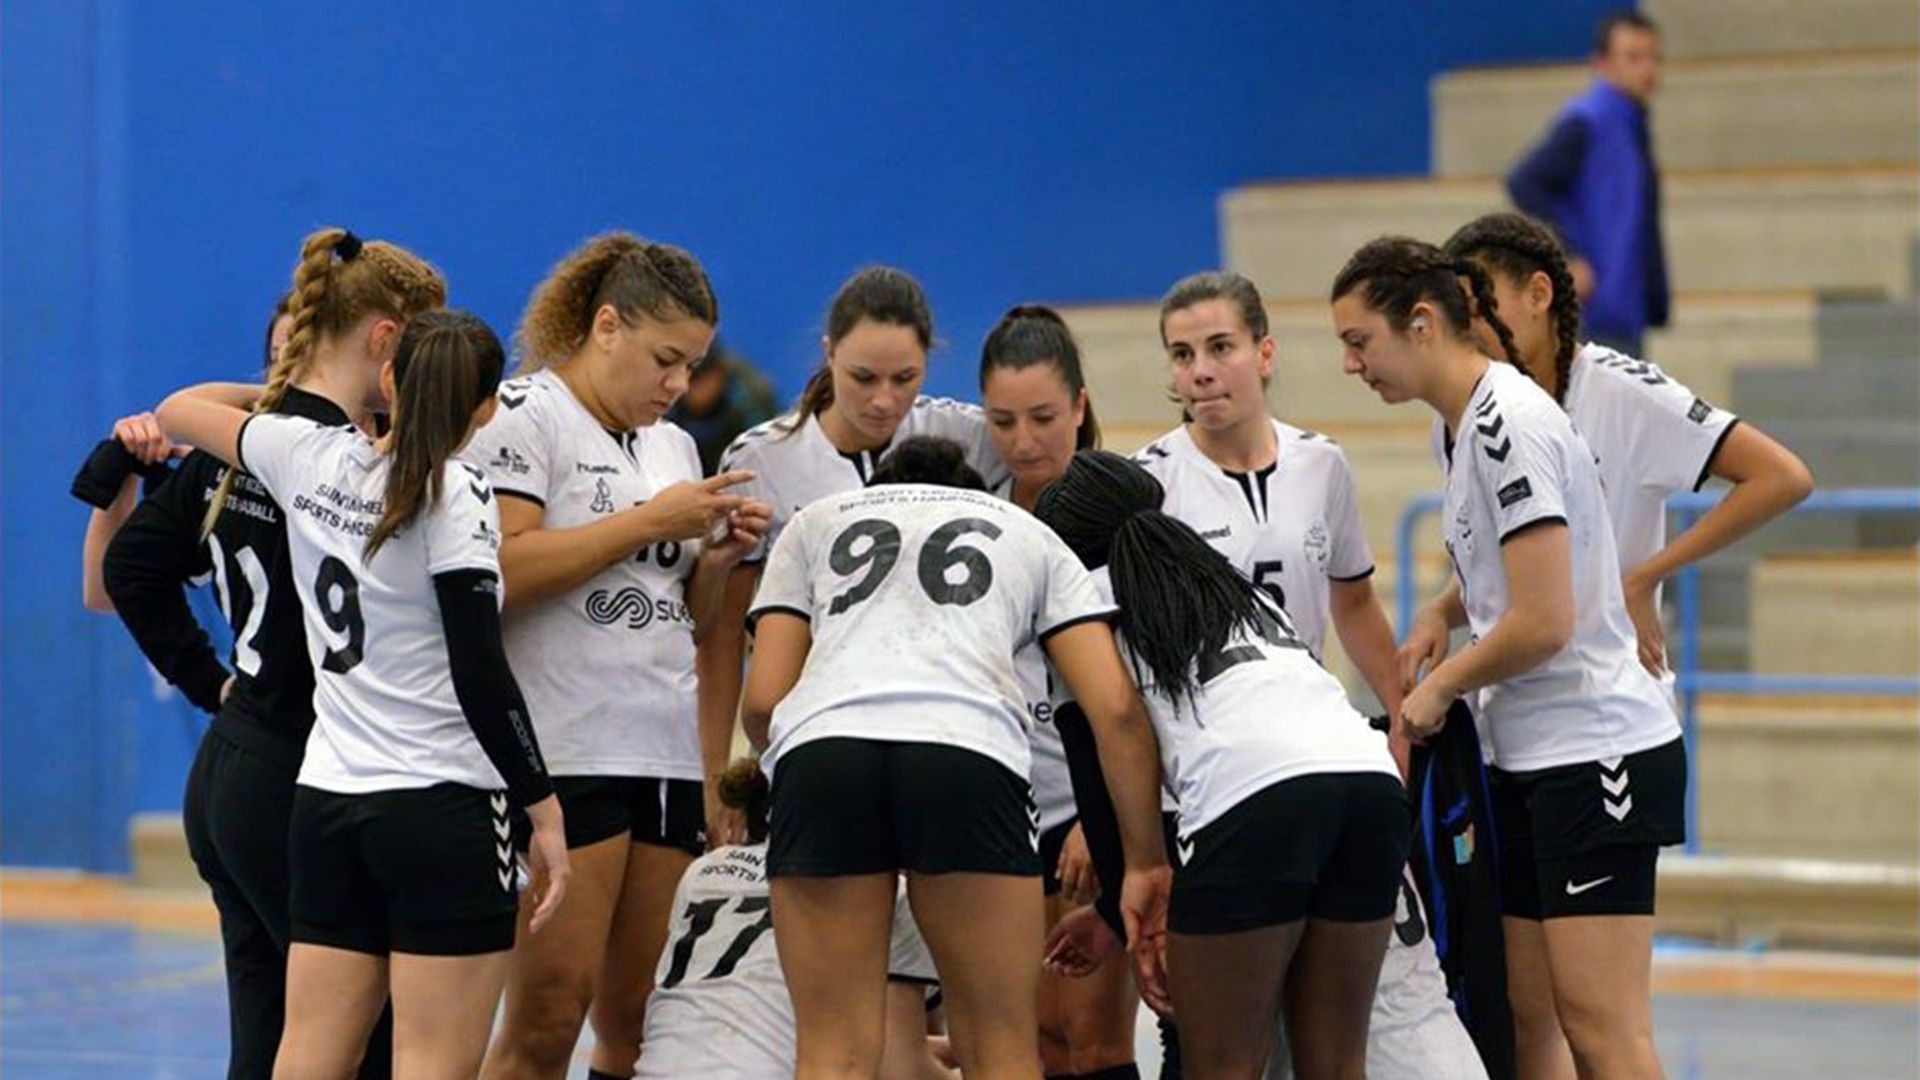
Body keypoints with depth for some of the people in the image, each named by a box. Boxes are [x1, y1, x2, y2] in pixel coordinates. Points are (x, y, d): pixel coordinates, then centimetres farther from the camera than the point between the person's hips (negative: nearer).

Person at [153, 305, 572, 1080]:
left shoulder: (309, 457, 4)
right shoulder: (454, 498, -11)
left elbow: (180, 412, 22)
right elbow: (481, 676, -15)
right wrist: (543, 811, -10)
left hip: (328, 804, 6)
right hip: (442, 811, -6)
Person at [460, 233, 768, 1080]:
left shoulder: (672, 444, 21)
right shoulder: (524, 415, -3)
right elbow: (504, 571, -17)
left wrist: (717, 558, 5)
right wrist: (650, 521, -12)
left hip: (665, 756, 8)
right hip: (563, 753, -8)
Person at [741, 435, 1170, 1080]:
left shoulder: (815, 523, 32)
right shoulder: (1030, 535, 31)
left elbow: (763, 700, 20)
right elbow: (1116, 708, 17)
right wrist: (1146, 862, 19)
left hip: (821, 746, 1)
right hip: (970, 758, -1)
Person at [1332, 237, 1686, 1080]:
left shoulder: (1509, 425, -17)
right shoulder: (1455, 426, 13)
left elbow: (1544, 623, -20)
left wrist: (1440, 688, -5)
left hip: (1595, 747, -10)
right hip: (1526, 756, 10)